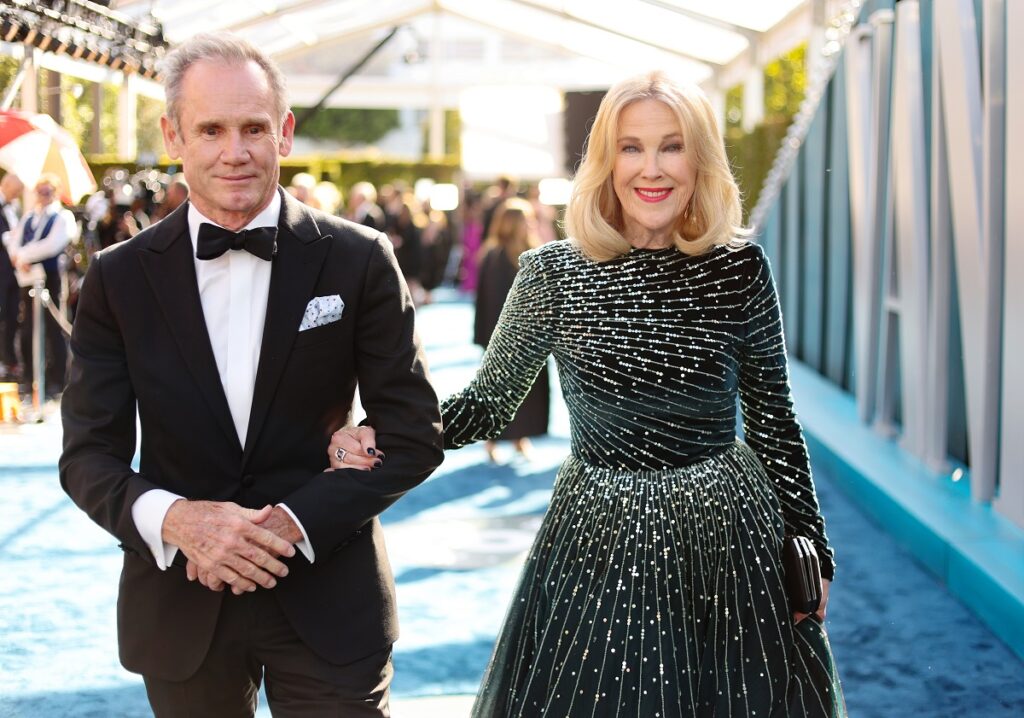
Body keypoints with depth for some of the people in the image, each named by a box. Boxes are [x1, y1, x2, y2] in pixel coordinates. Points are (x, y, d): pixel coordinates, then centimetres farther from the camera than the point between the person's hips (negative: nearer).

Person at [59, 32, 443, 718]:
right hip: (179, 602, 2)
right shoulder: (120, 276, -2)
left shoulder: (358, 261, -5)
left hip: (328, 599, -1)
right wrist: (172, 518, -22)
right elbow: (90, 454, -1)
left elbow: (415, 434, -3)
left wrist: (294, 522, -16)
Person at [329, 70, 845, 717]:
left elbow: (774, 421, 4)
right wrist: (384, 440, -13)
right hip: (596, 548, 0)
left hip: (725, 542, 0)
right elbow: (489, 402, 3)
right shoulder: (554, 274, -4)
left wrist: (810, 552, 7)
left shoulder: (740, 268, -3)